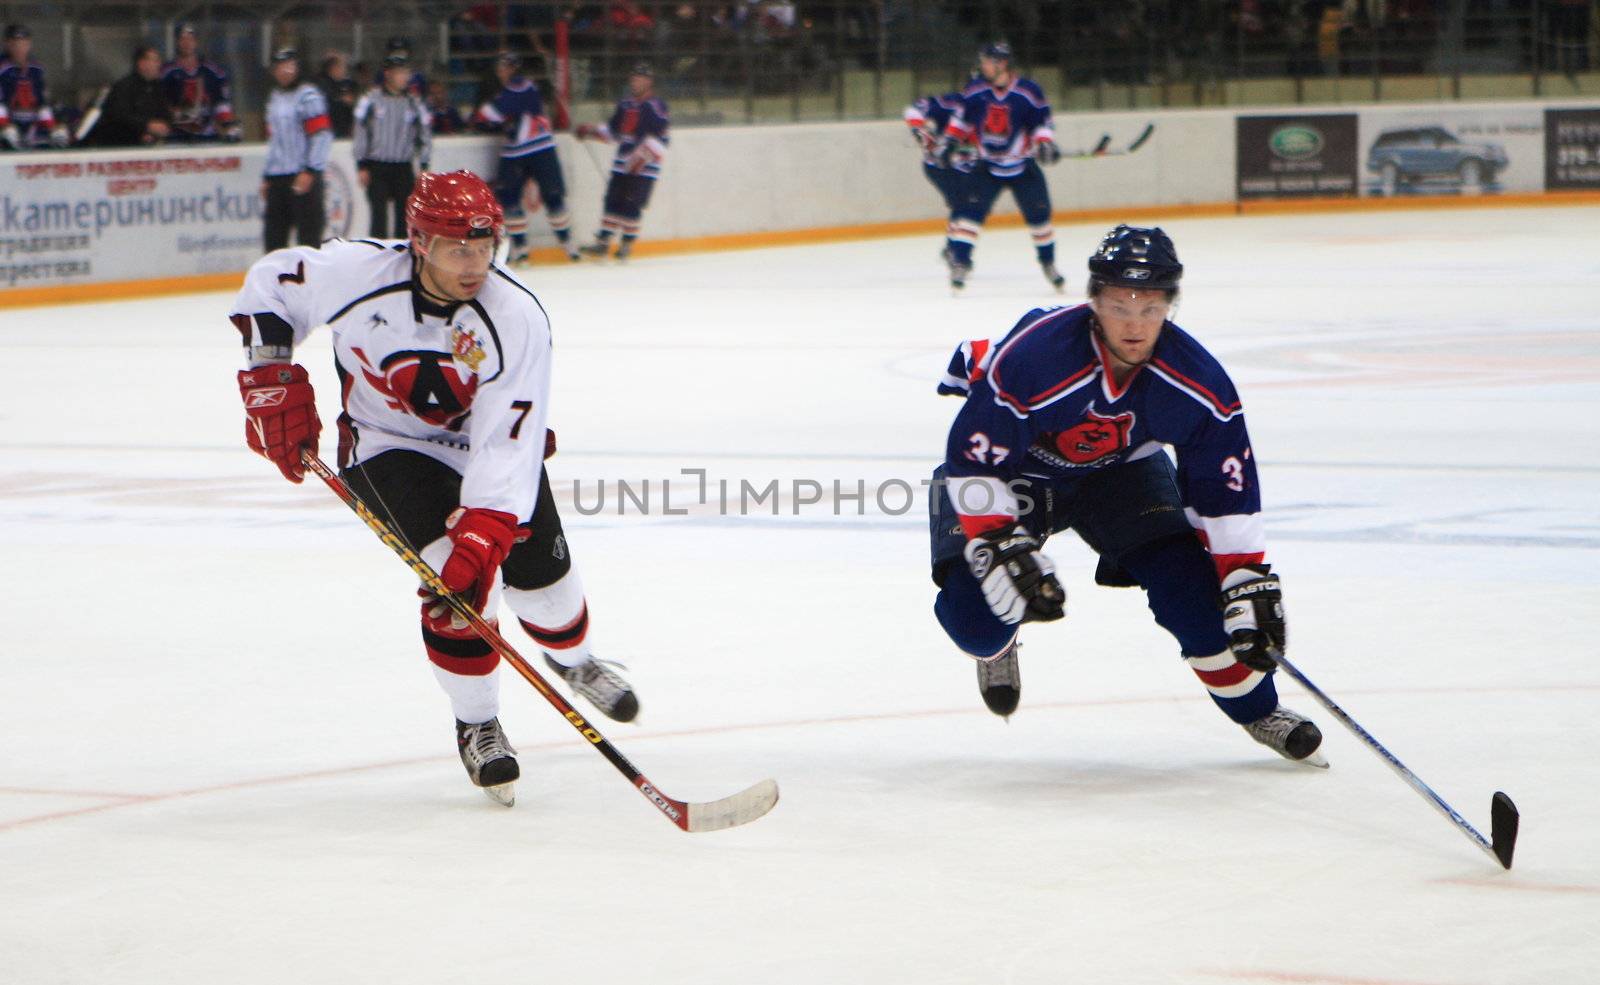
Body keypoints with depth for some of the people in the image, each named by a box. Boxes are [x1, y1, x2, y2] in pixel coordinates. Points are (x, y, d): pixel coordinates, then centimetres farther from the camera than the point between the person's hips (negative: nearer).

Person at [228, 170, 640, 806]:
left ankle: (572, 659, 42)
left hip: (487, 440, 2)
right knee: (457, 577, -22)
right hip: (388, 446, -2)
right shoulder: (357, 272, -28)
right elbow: (269, 285, -7)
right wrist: (274, 388, -12)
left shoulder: (517, 319, -28)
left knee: (538, 572, 5)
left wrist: (482, 533, -42)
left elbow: (509, 445, -31)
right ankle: (476, 726, -3)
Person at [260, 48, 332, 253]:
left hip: (304, 176, -8)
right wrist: (267, 177, 21)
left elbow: (322, 135, -15)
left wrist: (310, 172, -21)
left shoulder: (308, 96, -8)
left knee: (308, 235, -6)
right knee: (273, 235, 9)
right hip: (278, 178, 8)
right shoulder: (274, 98, 19)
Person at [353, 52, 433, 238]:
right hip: (376, 167, -3)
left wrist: (424, 167, 6)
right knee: (379, 214, -8)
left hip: (403, 167, 3)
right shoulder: (371, 100, -1)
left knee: (405, 213, 1)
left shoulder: (414, 103, 8)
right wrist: (361, 166, -4)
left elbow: (425, 134, 13)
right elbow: (361, 132, 0)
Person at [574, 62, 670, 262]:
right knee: (613, 201, 4)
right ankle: (603, 241, 8)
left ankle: (627, 243, 5)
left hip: (644, 168, -7)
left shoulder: (655, 106, -10)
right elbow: (614, 130, 25)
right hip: (622, 163, 7)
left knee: (631, 204, -7)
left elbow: (659, 139, -18)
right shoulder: (625, 104, 13)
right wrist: (593, 131, 12)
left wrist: (644, 155, -28)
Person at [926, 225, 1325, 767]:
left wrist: (1250, 583, -16)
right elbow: (973, 464, -29)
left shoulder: (1195, 378, -24)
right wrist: (1004, 550, -35)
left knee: (1188, 582, -15)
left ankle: (1257, 709, 9)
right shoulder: (1030, 358, -38)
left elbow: (1225, 489, -13)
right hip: (1012, 470, -2)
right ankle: (994, 645, 21)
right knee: (976, 613, -20)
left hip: (1122, 469, 3)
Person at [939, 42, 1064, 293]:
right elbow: (963, 117, 11)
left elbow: (1042, 122, -9)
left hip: (1022, 166, -2)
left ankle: (1048, 262, 21)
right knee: (970, 209, -13)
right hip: (988, 166, 2)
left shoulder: (1028, 92, -15)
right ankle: (960, 261, -11)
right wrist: (953, 140, 5)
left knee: (1038, 213, 2)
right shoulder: (975, 91, -5)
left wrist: (1045, 143, -25)